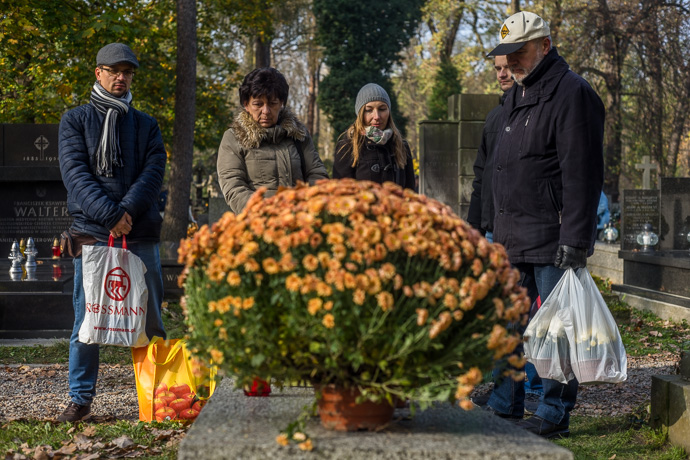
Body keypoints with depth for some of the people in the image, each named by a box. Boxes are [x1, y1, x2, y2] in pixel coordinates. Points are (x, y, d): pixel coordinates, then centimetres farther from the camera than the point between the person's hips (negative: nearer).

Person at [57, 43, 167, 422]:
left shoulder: (146, 125, 16)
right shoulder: (75, 121, 9)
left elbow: (153, 171, 1)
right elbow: (75, 172, -5)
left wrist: (128, 212, -16)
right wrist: (110, 215, -18)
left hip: (141, 236, 2)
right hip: (91, 234, -2)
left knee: (150, 319, 3)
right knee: (86, 320, 1)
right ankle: (81, 398, 9)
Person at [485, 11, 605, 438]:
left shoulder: (571, 93, -11)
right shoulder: (517, 97, 18)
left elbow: (582, 173, -17)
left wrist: (574, 240, -21)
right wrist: (498, 229, 20)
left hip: (553, 239, -9)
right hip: (514, 241, 9)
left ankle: (554, 414, 8)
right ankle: (504, 407, 23)